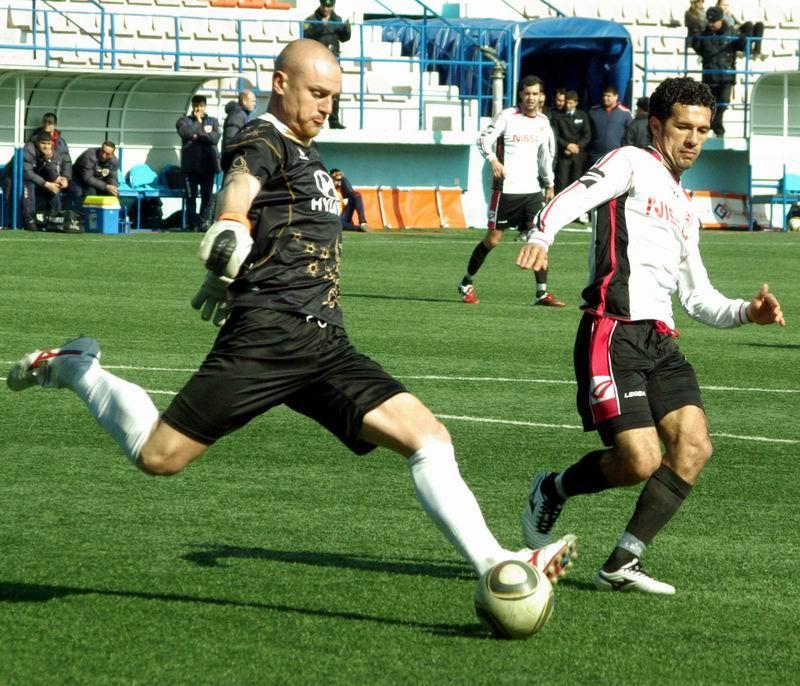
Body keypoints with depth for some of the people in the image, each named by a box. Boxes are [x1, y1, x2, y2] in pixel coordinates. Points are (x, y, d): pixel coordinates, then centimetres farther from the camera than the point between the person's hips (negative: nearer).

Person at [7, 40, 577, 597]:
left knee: (427, 434, -8)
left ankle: (495, 565, -13)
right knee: (161, 455, -9)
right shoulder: (263, 143, -4)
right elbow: (239, 186, -27)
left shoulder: (306, 153, 24)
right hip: (268, 336, -8)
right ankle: (72, 368, 17)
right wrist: (231, 230, -44)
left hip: (326, 345, 8)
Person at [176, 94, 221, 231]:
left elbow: (215, 137, -2)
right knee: (191, 195, -3)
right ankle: (193, 223, -1)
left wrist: (197, 136, -6)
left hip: (208, 164, 1)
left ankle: (204, 222, -1)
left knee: (207, 194, -3)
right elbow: (186, 133, -9)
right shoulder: (184, 121, 12)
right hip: (191, 163, -1)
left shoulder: (212, 122, 15)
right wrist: (198, 122, -1)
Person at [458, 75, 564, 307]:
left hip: (532, 189, 5)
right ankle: (466, 283, 18)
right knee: (493, 238, 0)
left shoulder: (543, 122, 11)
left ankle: (542, 292, -5)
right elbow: (484, 139, -14)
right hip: (506, 189, -5)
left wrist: (549, 184, 23)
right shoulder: (507, 116, -6)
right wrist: (493, 159, -32)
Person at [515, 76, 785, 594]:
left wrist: (746, 312, 11)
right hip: (614, 333, -8)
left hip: (661, 339, 8)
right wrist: (542, 235, -39)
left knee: (694, 447, -11)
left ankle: (623, 564, -4)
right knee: (641, 460, -16)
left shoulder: (686, 210, 27)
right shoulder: (632, 164, 3)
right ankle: (553, 490, 14)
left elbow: (698, 297, 30)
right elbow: (575, 197, -17)